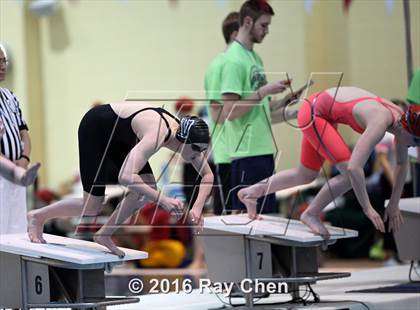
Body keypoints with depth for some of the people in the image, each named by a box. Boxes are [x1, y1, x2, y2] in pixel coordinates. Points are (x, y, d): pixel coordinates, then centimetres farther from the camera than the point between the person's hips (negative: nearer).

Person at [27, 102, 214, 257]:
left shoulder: (183, 134, -13)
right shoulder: (157, 135, -38)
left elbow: (208, 176, -1)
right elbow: (125, 176, -48)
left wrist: (197, 208, -17)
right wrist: (162, 199, -48)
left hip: (119, 135, 8)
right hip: (94, 128, -8)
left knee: (148, 189, -6)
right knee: (91, 209, -5)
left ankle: (104, 235, 9)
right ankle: (38, 216, 17)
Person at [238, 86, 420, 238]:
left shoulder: (401, 119, -9)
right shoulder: (380, 123, -34)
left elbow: (402, 164, 6)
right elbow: (354, 167, -41)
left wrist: (394, 204, 7)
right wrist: (367, 208, -35)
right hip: (313, 113, -9)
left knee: (306, 175, 22)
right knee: (350, 175, -19)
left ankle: (251, 193, 36)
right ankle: (311, 214, 0)